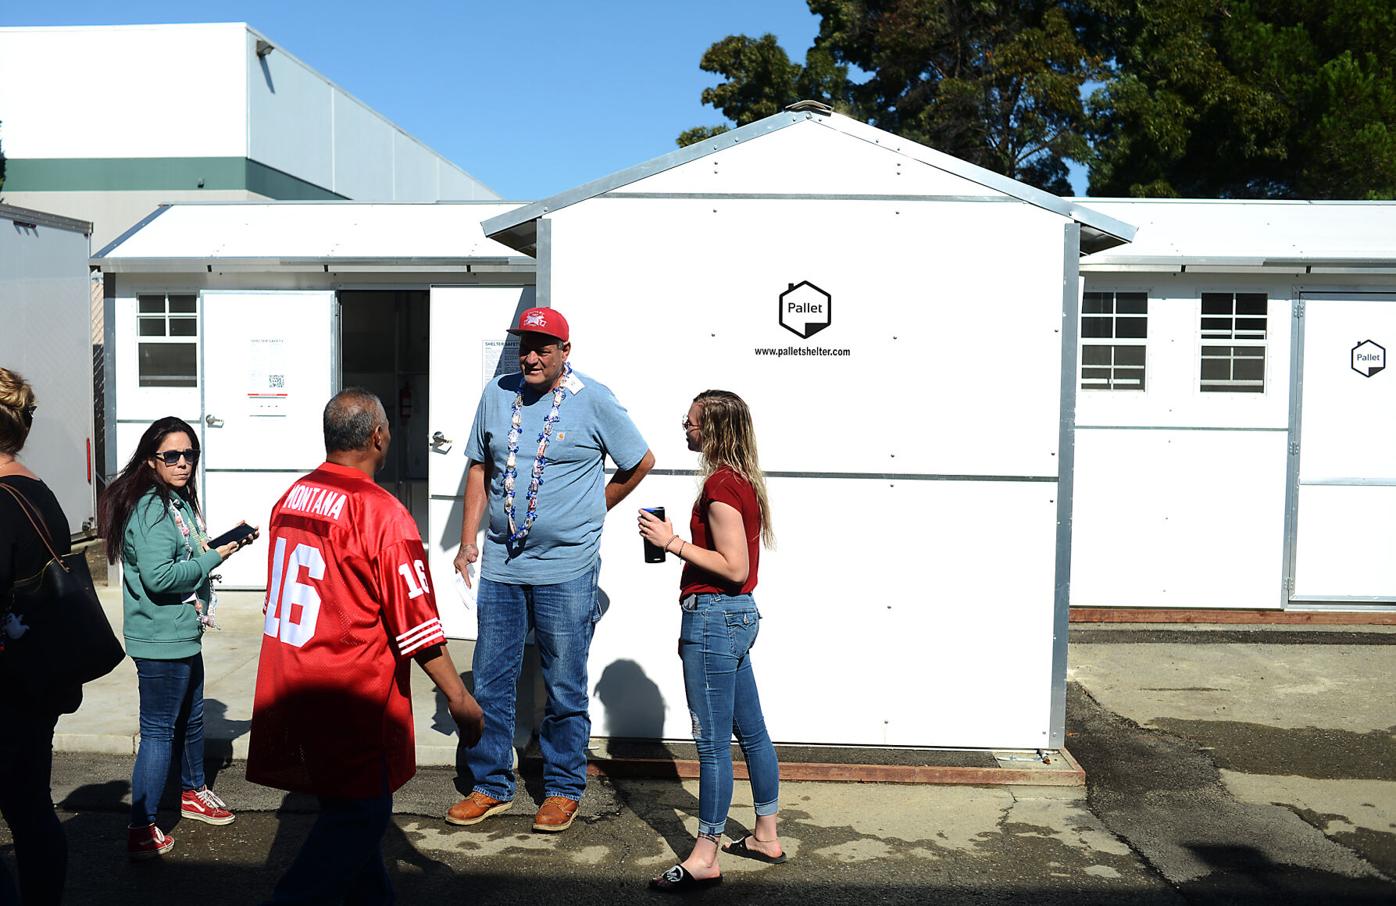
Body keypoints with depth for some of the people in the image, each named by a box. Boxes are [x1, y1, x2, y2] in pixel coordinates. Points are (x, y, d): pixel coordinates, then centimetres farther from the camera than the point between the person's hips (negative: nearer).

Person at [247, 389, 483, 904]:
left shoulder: (290, 500, 4)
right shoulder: (382, 514, -19)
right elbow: (416, 623, -18)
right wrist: (459, 698, -10)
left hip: (289, 692, 8)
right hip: (352, 700, -8)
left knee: (350, 809, 20)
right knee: (360, 816, 6)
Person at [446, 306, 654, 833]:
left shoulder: (593, 401, -5)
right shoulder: (497, 394, 7)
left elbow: (641, 462, 4)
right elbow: (479, 469, 14)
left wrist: (590, 512, 6)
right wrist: (468, 540, 9)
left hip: (566, 571, -4)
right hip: (501, 566, 4)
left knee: (565, 689, 6)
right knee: (490, 682, 11)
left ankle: (563, 790, 22)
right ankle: (490, 785, 26)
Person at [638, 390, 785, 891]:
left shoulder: (721, 484, -17)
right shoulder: (742, 480, 13)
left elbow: (734, 568, -21)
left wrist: (673, 541, -17)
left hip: (714, 618, -10)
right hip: (739, 615, 10)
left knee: (712, 741, -3)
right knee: (751, 732, 17)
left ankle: (704, 858, 6)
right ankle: (766, 836, 29)